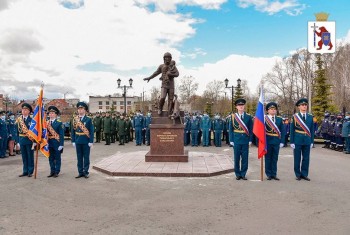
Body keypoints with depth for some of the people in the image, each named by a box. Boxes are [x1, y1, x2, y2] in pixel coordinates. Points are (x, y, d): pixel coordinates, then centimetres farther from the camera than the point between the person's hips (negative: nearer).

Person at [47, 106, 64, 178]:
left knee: (57, 158, 4)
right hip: (49, 143, 5)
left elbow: (61, 135, -10)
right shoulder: (47, 123, 8)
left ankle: (56, 172, 12)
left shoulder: (59, 123, -7)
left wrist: (61, 144, -15)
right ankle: (52, 172, 22)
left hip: (57, 143, -5)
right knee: (51, 158, 11)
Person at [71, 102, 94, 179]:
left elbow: (91, 131, -5)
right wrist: (73, 141, 3)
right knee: (79, 157, 9)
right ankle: (80, 172, 17)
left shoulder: (88, 119, -2)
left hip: (86, 142, -3)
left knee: (86, 157, 4)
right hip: (78, 142, 3)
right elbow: (73, 131, 8)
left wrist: (91, 141, -11)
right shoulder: (75, 119, 7)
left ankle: (86, 172, 13)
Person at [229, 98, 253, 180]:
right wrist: (231, 140, -3)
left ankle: (243, 174, 17)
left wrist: (250, 140, -2)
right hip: (236, 140, -1)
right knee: (236, 158, 5)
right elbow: (231, 129, 3)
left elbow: (251, 129, 5)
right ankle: (238, 174, 17)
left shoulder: (248, 117, 4)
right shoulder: (233, 116, 2)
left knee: (245, 158, 5)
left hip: (245, 140, 1)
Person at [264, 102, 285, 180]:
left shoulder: (279, 119, 8)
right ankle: (269, 174, 14)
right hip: (267, 141, -3)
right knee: (268, 158, 5)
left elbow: (282, 131, 7)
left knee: (275, 158, 8)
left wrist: (282, 142, 0)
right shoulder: (264, 118, -2)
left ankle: (274, 174, 17)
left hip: (276, 142, 3)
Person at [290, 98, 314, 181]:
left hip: (307, 141, 3)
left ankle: (304, 174, 19)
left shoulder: (310, 117, 7)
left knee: (306, 158, 7)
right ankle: (298, 174, 15)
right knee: (297, 158, 4)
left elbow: (312, 130, 9)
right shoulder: (295, 117, -2)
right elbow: (292, 130, -2)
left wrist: (311, 141, 4)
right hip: (297, 141, -3)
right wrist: (292, 142, -6)